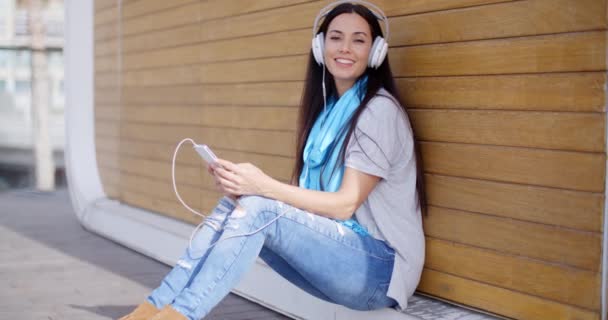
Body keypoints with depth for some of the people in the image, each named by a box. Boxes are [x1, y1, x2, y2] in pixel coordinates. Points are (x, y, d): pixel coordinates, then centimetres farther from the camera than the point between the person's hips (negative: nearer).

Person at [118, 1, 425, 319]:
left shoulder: (379, 111, -11)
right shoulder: (328, 108, 14)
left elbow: (345, 204, -17)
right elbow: (305, 192, 6)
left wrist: (264, 186, -27)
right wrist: (241, 186, -13)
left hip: (379, 266, -7)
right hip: (334, 252, 7)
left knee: (257, 208, -26)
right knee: (234, 203, -11)